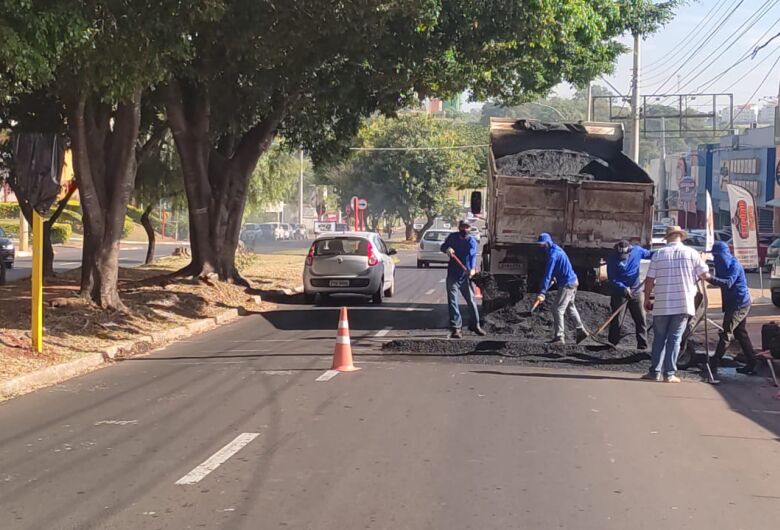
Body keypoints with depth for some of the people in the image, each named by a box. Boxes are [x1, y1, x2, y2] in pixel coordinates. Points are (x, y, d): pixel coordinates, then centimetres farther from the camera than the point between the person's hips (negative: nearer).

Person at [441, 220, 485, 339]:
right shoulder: (452, 237, -2)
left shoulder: (472, 241, -11)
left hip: (465, 276, -1)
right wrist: (447, 249, -13)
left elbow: (472, 255, -26)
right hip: (452, 275, 1)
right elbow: (443, 247, 13)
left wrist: (472, 269, -44)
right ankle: (455, 328, -1)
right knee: (452, 302, -4)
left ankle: (475, 325, 26)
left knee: (471, 300, 8)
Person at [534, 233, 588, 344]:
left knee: (557, 309, -9)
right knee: (570, 307, 24)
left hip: (567, 284, -10)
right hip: (572, 282, 10)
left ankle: (559, 337, -8)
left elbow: (548, 275, -30)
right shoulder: (556, 249, 9)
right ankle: (581, 331, 34)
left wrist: (542, 293, -34)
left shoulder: (553, 254, -23)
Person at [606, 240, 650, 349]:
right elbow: (612, 279, -16)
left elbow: (650, 254, 11)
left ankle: (642, 347, 15)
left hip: (636, 292, 3)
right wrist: (623, 288, -30)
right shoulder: (612, 258, -15)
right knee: (616, 321, -1)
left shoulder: (637, 251, -6)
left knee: (641, 320, 7)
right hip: (619, 293, -3)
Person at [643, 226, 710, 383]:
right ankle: (669, 373, 1)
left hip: (662, 305, 1)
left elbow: (649, 280, 0)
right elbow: (705, 275, 0)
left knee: (659, 338, 11)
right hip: (683, 304, -1)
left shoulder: (658, 254, 1)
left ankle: (655, 372, 11)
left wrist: (647, 299, 11)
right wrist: (695, 277, 21)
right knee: (674, 338, 4)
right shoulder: (691, 253, -2)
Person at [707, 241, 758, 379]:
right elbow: (721, 281, 10)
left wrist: (709, 278, -43)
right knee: (741, 333, 13)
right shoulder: (724, 265, 11)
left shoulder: (734, 266, -17)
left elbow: (728, 283, -31)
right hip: (736, 304, 10)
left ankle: (713, 364, -13)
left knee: (726, 332, -11)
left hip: (739, 304, -10)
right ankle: (752, 365, 16)